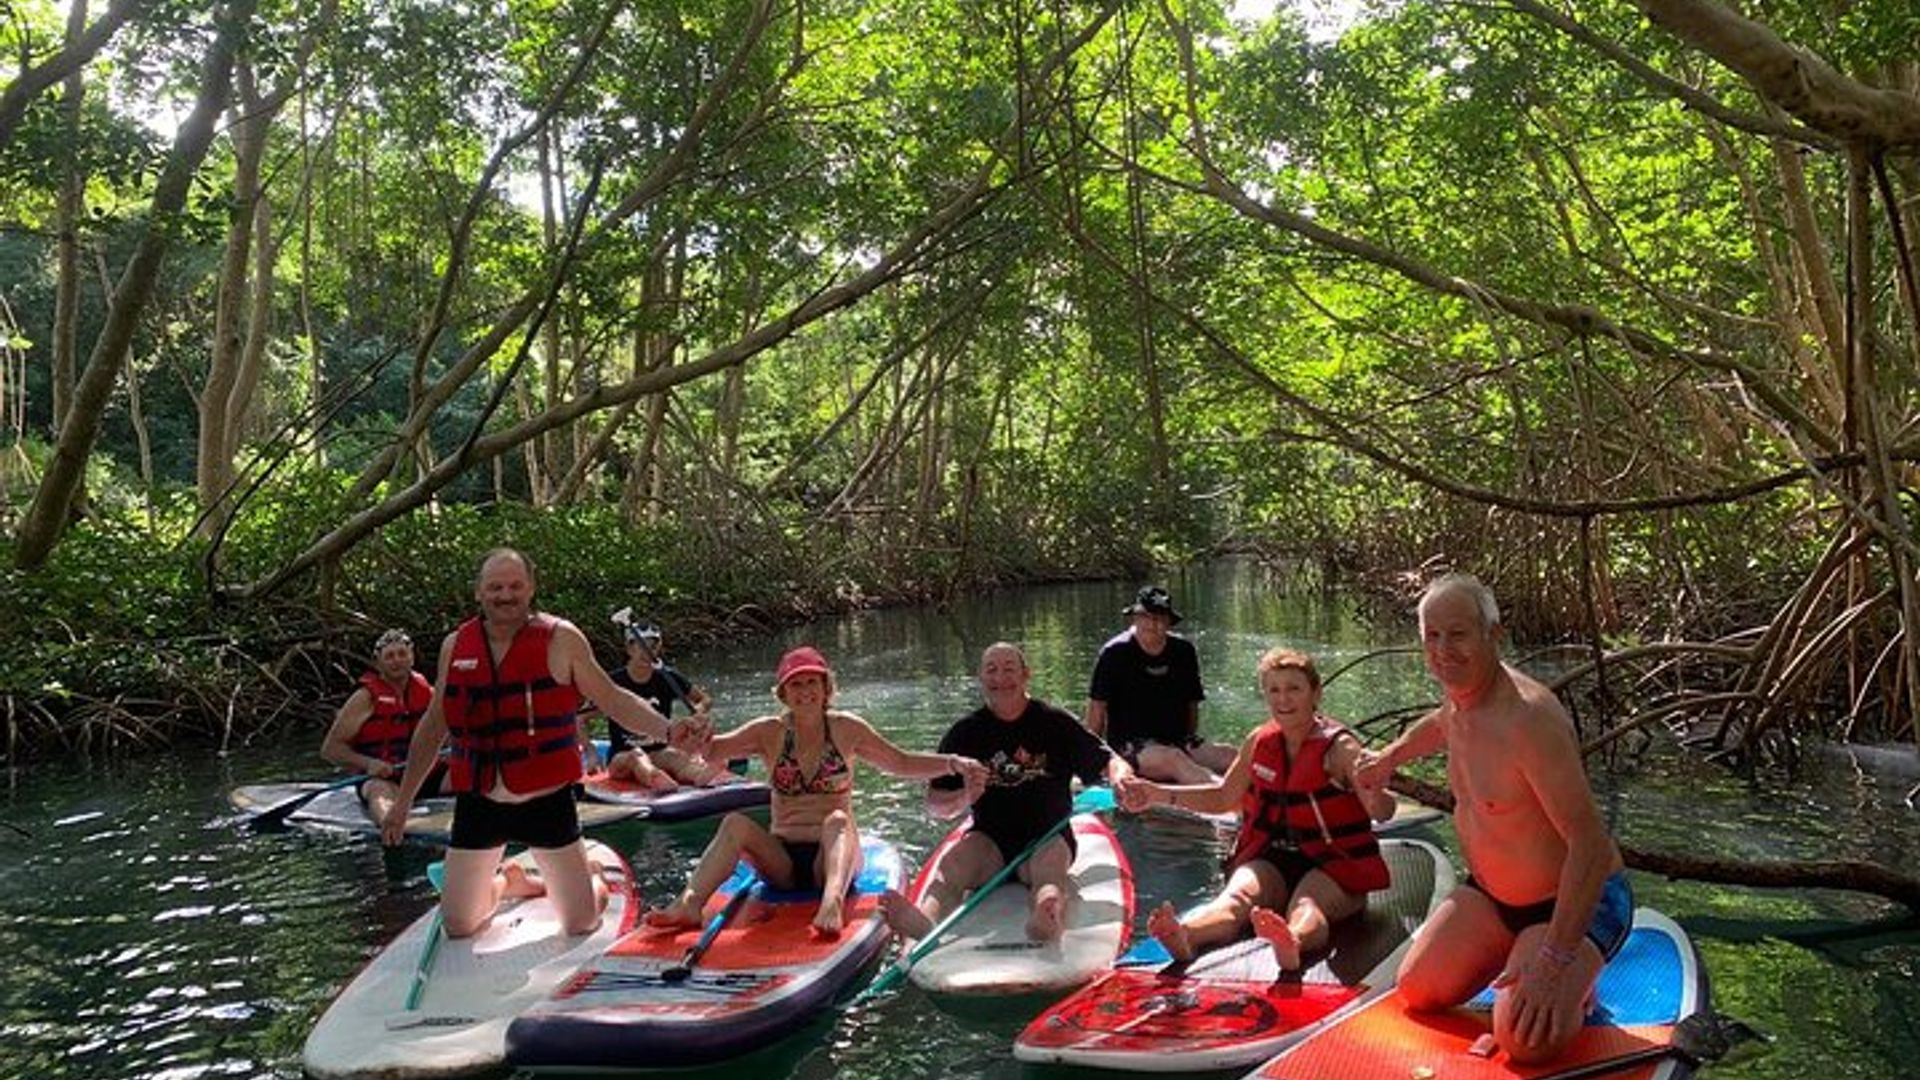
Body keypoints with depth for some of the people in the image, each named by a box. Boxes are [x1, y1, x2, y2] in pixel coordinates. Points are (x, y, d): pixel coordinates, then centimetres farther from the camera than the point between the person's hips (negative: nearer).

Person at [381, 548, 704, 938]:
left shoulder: (560, 639, -7)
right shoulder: (455, 647, 2)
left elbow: (612, 699, -4)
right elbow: (433, 727, 13)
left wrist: (669, 730, -19)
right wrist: (403, 801, 17)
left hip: (546, 799, -2)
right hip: (478, 802, 3)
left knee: (582, 924, 2)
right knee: (457, 927, 8)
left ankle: (593, 882, 37)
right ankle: (503, 884, 40)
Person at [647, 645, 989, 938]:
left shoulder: (846, 729, 4)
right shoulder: (770, 732, 4)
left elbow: (901, 763, 11)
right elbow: (711, 751, -4)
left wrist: (953, 763, -2)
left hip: (832, 857, -1)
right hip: (782, 861, 2)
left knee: (836, 821, -33)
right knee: (736, 823, -23)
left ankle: (833, 900, -59)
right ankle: (690, 903, -41)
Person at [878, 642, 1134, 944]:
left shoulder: (1055, 722, 2)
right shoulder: (966, 732, 5)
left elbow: (1109, 762, 1)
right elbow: (934, 803, 6)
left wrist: (1121, 777, -24)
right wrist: (963, 799, -17)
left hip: (1047, 836, -1)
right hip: (990, 840, 2)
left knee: (1050, 862, -34)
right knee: (952, 861, -28)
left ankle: (1045, 921, -67)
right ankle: (924, 921, -58)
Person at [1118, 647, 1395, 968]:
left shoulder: (1339, 747, -8)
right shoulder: (1259, 742, 7)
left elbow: (1382, 814, -19)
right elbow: (1223, 798, 18)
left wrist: (1373, 791, -45)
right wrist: (1159, 794, 8)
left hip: (1333, 864, -3)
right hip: (1272, 858, 4)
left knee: (1307, 905, -37)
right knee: (1237, 895, -28)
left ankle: (1292, 943, -70)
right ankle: (1183, 936, -59)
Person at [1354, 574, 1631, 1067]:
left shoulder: (1529, 718, -32)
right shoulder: (1460, 692, -4)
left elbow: (1590, 843, -34)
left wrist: (1553, 962, -35)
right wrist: (1389, 758, 37)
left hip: (1575, 901, -8)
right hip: (1490, 895, 8)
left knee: (1525, 1041, -24)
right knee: (1417, 992, 6)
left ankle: (1575, 982, 7)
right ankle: (1513, 954, 26)